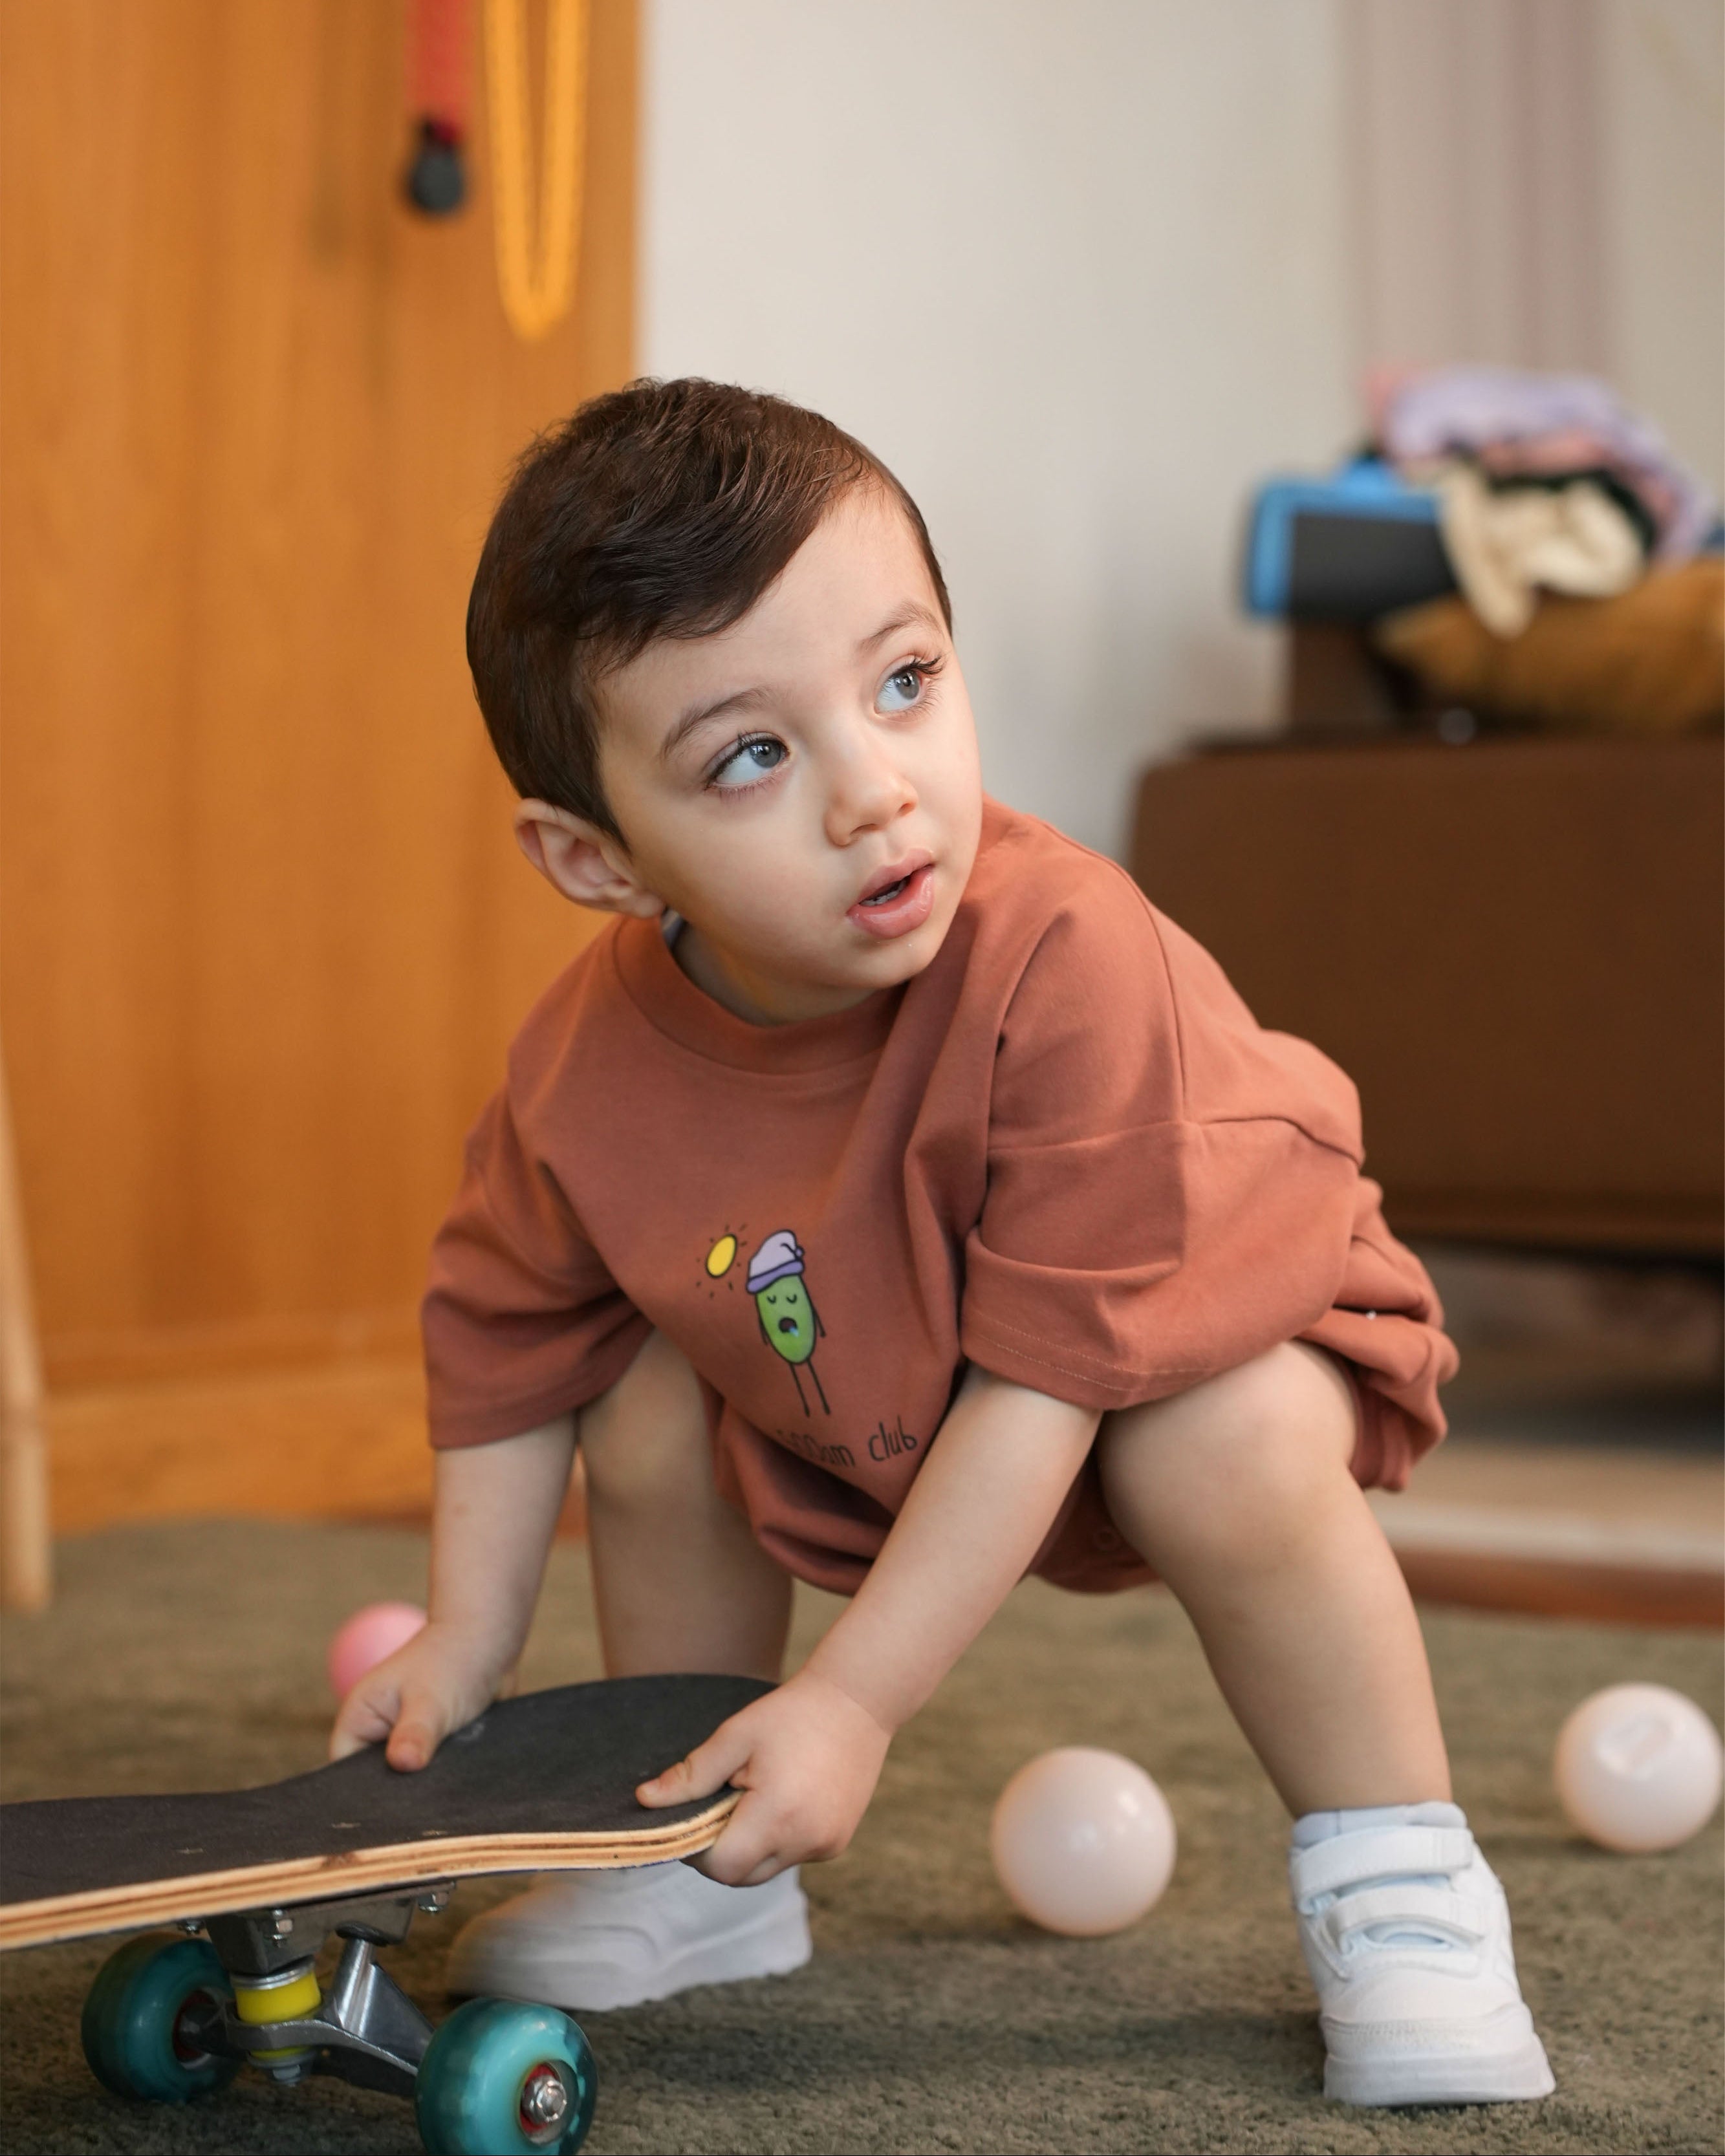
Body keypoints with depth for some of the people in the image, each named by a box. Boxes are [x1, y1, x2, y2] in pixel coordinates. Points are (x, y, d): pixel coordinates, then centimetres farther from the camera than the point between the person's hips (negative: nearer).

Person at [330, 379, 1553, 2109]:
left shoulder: (1068, 961, -41)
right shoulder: (586, 1074, -26)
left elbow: (1046, 1366, -38)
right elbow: (506, 1339, -5)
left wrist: (852, 1704, -37)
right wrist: (463, 1646, -4)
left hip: (1181, 1294, -4)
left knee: (1234, 1450, -33)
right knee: (647, 1407, -13)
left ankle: (1396, 1886, -9)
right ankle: (701, 1873, 10)